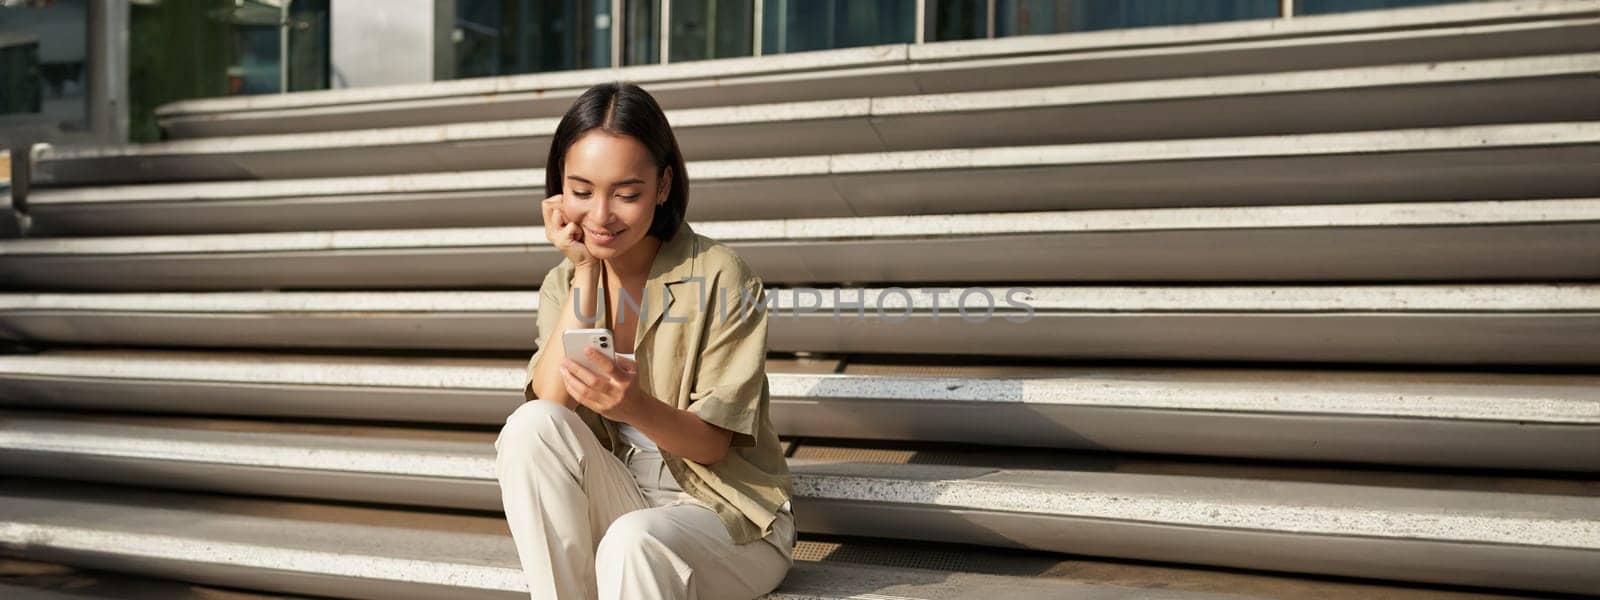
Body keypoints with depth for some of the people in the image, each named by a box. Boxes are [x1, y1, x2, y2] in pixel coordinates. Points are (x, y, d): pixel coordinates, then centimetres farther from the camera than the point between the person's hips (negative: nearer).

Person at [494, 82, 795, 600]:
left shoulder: (720, 276, -13)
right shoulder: (563, 283, 3)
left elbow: (714, 444, -14)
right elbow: (551, 407, -15)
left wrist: (635, 405, -34)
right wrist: (585, 271, -13)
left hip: (726, 514, -4)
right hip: (616, 502, 5)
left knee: (633, 540, -36)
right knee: (530, 426, -23)